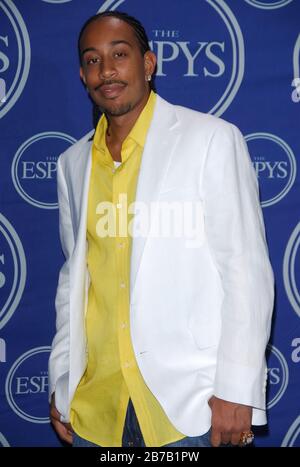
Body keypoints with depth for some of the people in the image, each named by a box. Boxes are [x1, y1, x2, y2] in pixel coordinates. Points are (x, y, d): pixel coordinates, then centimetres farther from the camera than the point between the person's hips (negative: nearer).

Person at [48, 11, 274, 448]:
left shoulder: (212, 139, -6)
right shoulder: (73, 163, 9)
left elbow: (246, 267, -8)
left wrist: (238, 390, -12)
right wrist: (61, 379, 12)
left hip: (190, 400, -4)